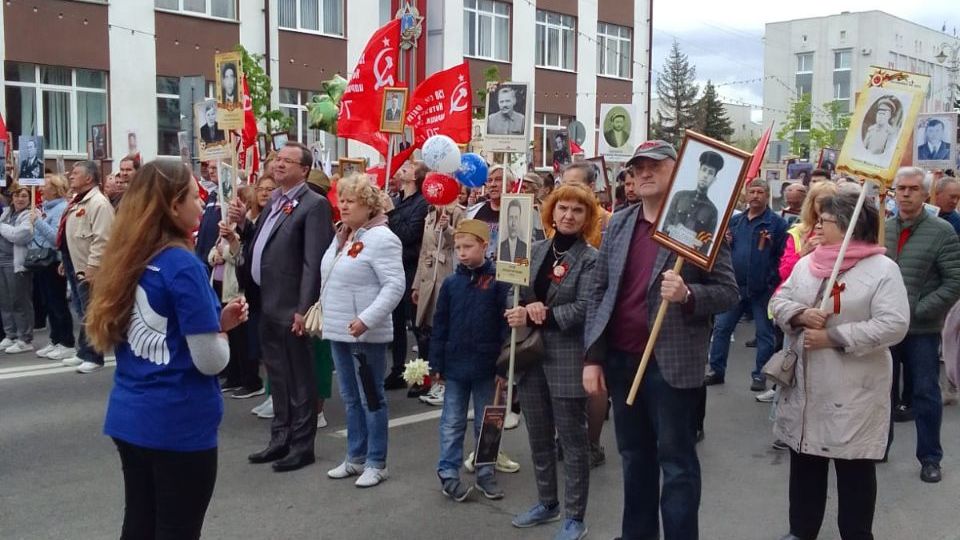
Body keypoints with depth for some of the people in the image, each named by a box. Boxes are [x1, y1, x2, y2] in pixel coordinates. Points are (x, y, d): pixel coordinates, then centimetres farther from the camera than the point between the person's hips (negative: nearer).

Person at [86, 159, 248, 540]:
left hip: (129, 416, 8)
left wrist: (214, 320, 6)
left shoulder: (127, 259, 5)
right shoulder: (183, 265, -19)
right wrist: (220, 328, 1)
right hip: (179, 423, -7)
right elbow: (211, 361, -19)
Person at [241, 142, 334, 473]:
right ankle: (280, 439, 29)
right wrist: (243, 223, 1)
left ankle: (302, 446, 15)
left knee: (299, 378, 4)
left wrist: (304, 308, -22)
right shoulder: (274, 200, 14)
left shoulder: (314, 205, -13)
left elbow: (314, 262, -18)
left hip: (291, 307, -8)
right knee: (277, 376, 17)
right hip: (268, 304, 9)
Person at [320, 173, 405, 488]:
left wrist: (366, 320, -27)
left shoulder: (381, 238, -15)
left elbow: (395, 286, -21)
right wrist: (323, 312, 15)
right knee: (350, 398, 16)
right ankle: (356, 458, 28)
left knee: (371, 398, 3)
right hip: (338, 331, 9)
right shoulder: (341, 236, 12)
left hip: (366, 334, -9)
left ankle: (376, 463, 14)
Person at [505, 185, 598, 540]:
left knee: (572, 438, 4)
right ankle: (547, 502, 34)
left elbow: (582, 309, -17)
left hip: (567, 358, -6)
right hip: (531, 354, 6)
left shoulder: (591, 259, -9)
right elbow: (517, 291, 8)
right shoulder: (538, 249, 9)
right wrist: (531, 305, -15)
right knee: (538, 435, 17)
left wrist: (532, 318, -20)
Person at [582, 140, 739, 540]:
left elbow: (728, 292, -8)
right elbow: (598, 292, 9)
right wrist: (593, 357, 4)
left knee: (676, 461, 4)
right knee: (633, 456, 18)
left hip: (670, 364, -6)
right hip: (621, 359, 6)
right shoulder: (618, 224, 9)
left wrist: (688, 294, -28)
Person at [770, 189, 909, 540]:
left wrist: (833, 338, -20)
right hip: (805, 383, 6)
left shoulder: (883, 269, -11)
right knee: (804, 463, 16)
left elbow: (893, 325, -18)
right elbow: (779, 302, 9)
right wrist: (801, 315, -13)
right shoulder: (808, 263, 8)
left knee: (854, 469, 7)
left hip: (853, 389, -5)